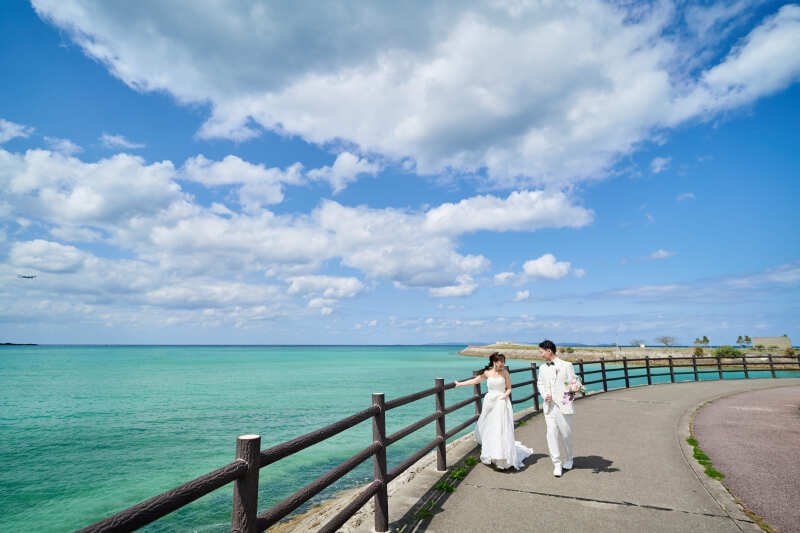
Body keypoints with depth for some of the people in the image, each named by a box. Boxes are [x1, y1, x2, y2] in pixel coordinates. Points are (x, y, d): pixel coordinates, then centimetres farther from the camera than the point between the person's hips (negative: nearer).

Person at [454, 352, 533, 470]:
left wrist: (504, 396, -15)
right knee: (488, 429, 9)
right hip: (489, 403, 3)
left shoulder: (504, 372, -2)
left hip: (501, 403, -3)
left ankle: (502, 458, 1)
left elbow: (509, 388, 4)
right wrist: (459, 384, 9)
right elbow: (475, 381, 10)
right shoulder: (487, 373, 2)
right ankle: (490, 455, 28)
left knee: (501, 430, -8)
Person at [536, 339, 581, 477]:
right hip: (549, 406, 3)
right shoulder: (542, 367, 10)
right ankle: (557, 464, 5)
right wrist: (544, 394, 0)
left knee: (566, 434, 8)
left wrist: (576, 387, -24)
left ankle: (568, 460, 32)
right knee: (551, 434, -4)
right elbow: (540, 383, 19)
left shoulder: (566, 366, -3)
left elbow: (575, 382, -1)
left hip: (564, 405, -3)